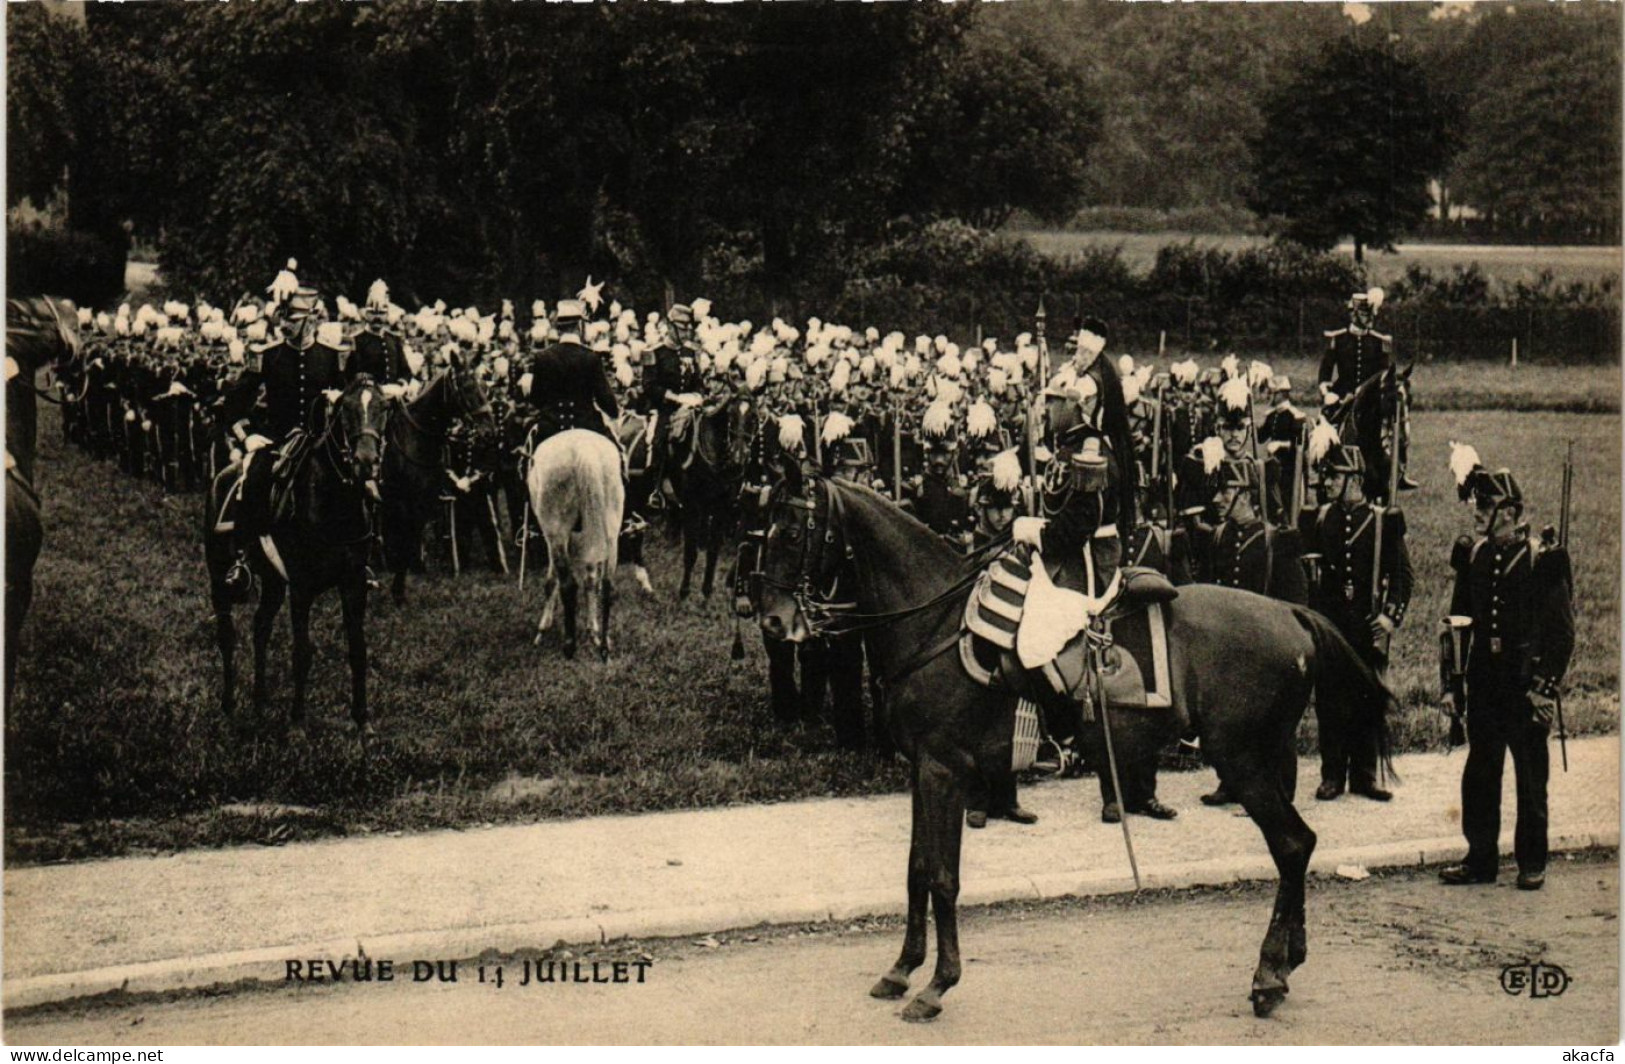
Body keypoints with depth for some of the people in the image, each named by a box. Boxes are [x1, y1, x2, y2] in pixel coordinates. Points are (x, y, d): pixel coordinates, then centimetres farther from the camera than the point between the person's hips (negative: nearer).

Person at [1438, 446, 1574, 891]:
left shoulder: (1545, 560, -7)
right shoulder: (1472, 555, 6)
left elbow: (1562, 632, -6)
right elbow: (1457, 621, 10)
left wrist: (1546, 687, -11)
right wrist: (1450, 682, 7)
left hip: (1526, 687, -4)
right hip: (1483, 684, 4)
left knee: (1530, 778, 6)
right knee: (1479, 775, 8)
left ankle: (1532, 863, 16)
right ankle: (1481, 858, 18)